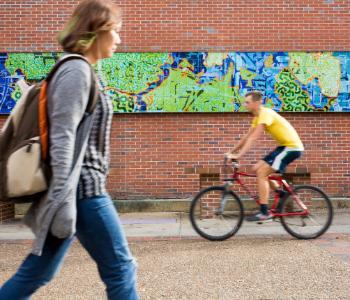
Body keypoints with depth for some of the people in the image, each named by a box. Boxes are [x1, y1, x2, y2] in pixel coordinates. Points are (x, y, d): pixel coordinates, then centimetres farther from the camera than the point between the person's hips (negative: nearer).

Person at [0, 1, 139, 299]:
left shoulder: (78, 70, 16)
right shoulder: (77, 70, -13)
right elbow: (62, 139, -20)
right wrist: (64, 199, -23)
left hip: (81, 186, 10)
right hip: (82, 187, -10)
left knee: (38, 271, 15)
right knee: (120, 269, 2)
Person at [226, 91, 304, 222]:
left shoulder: (265, 114, -19)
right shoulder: (258, 116, 11)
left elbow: (253, 138, -28)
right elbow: (247, 137, 15)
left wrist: (238, 155, -32)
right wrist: (232, 151, 11)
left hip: (292, 147, -9)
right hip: (284, 146, 9)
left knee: (261, 173, -15)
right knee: (257, 169, 6)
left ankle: (264, 213, -13)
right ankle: (280, 192, 16)